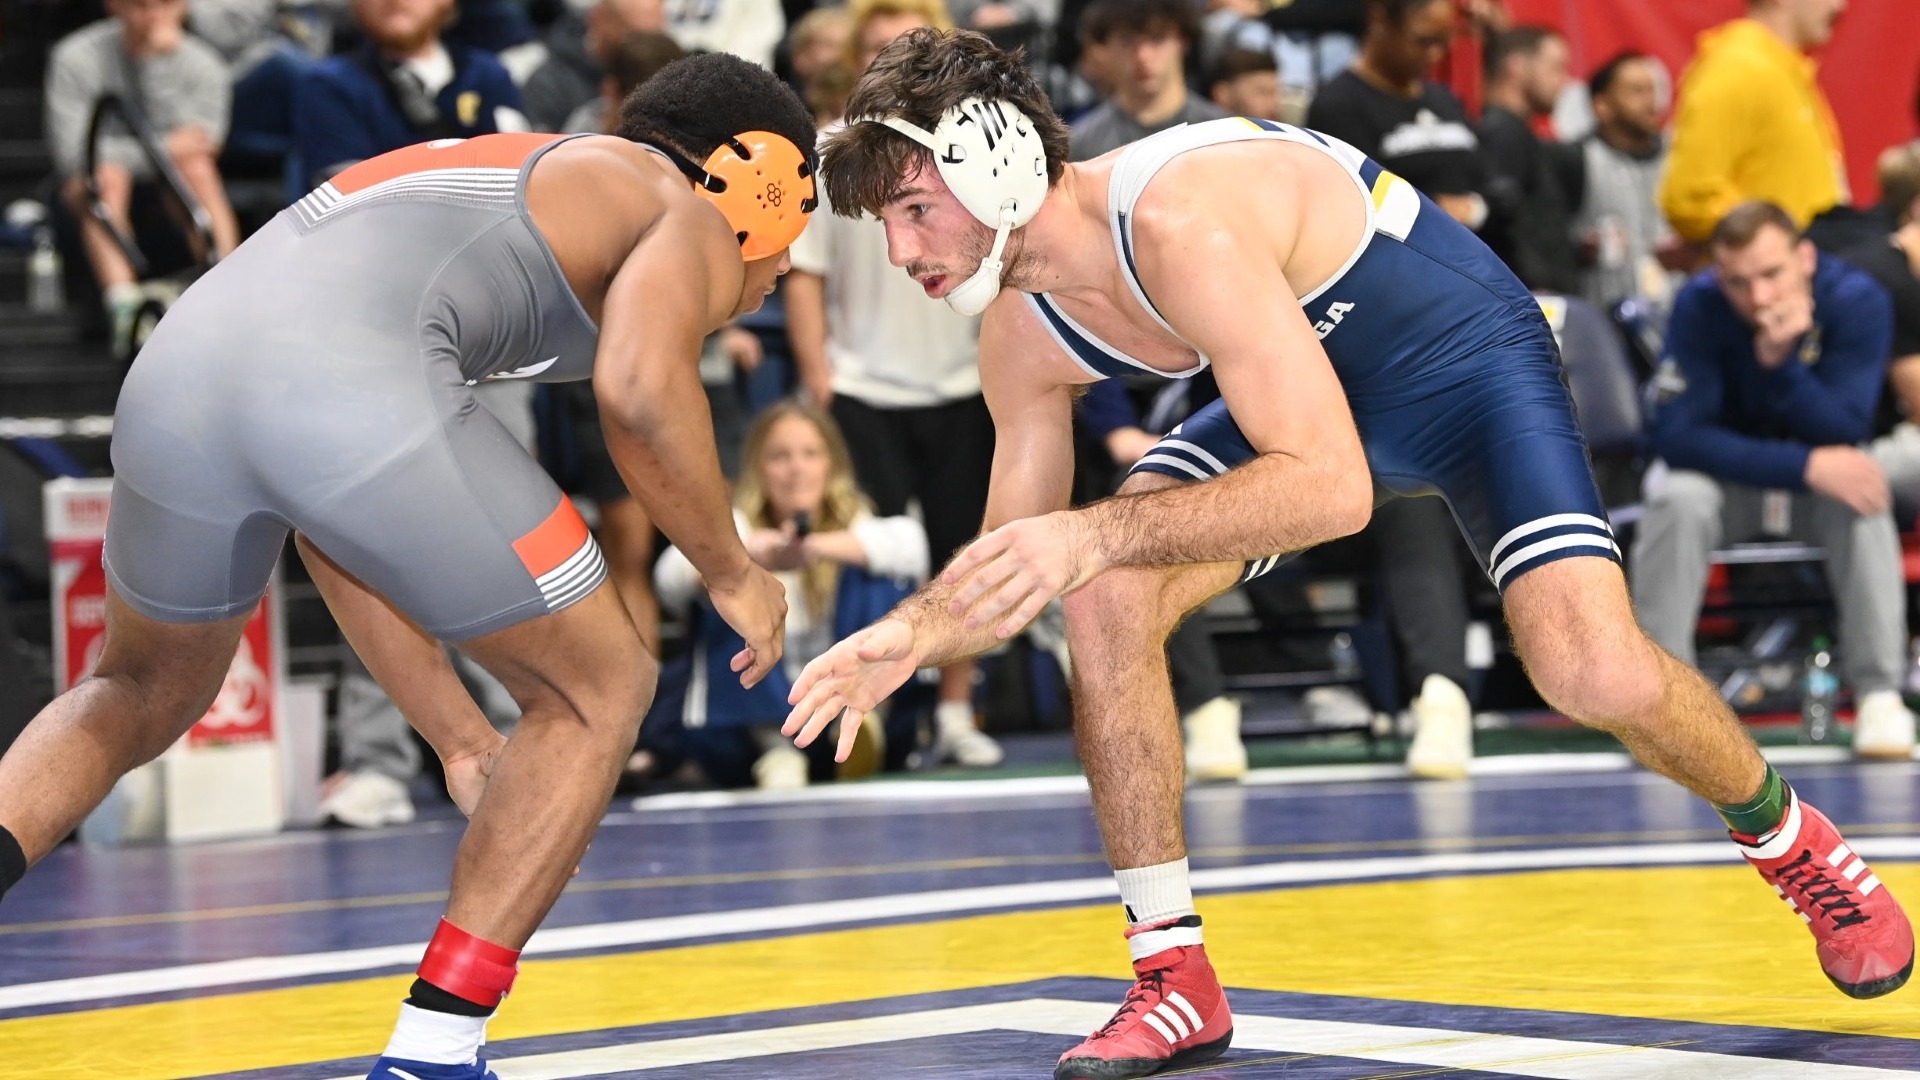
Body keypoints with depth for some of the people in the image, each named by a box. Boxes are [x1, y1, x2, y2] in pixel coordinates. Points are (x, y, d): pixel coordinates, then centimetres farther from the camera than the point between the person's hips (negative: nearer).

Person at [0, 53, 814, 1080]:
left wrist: (459, 738, 39)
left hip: (176, 370, 7)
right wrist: (731, 572, 13)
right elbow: (640, 390, -5)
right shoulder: (685, 219, 20)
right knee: (596, 694, 16)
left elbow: (335, 531, 38)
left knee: (140, 698, 33)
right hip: (359, 387, -7)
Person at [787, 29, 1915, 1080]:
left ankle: (1791, 840, 12)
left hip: (1466, 354, -7)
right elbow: (1014, 564, -1)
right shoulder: (1022, 337, -11)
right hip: (1311, 387, 7)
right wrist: (913, 634, -23)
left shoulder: (1183, 222, -38)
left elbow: (1331, 486, -43)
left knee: (1598, 675, -24)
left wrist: (1100, 535, -49)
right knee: (1104, 600, -17)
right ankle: (1175, 982, -6)